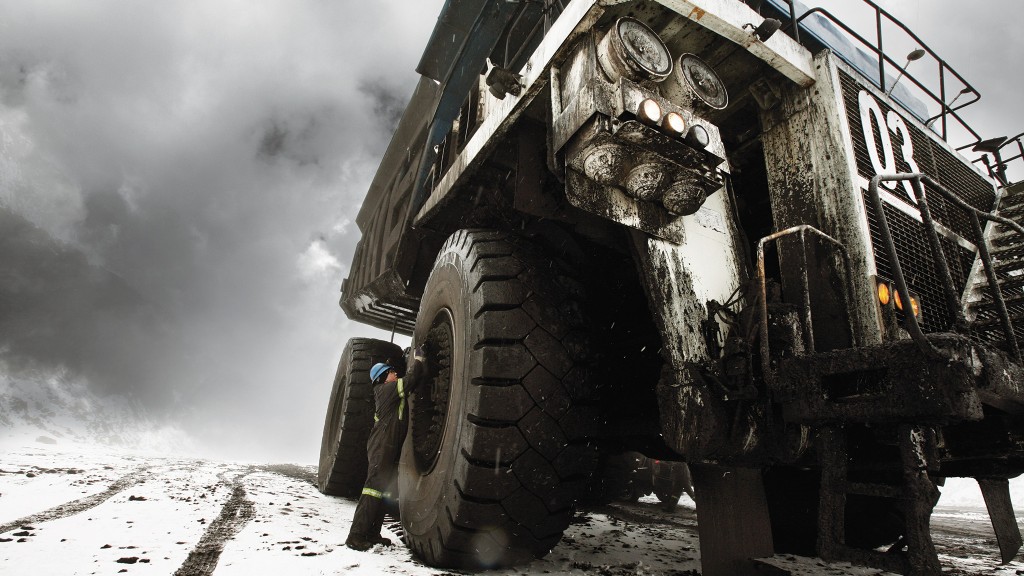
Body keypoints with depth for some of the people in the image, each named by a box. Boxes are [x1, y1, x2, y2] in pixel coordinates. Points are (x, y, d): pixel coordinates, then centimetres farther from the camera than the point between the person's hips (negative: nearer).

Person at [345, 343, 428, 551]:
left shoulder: (388, 391, 19)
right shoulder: (387, 389, -9)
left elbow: (409, 381, 23)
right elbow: (410, 379, -19)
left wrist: (418, 359, 16)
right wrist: (419, 358, -9)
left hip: (389, 447, 10)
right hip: (382, 446, -10)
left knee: (383, 489, 12)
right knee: (374, 487, -11)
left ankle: (372, 534, 19)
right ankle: (356, 536, -9)